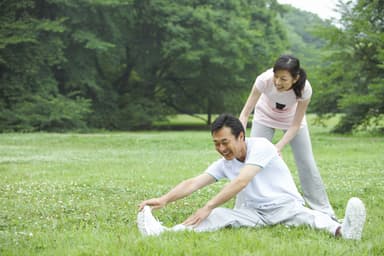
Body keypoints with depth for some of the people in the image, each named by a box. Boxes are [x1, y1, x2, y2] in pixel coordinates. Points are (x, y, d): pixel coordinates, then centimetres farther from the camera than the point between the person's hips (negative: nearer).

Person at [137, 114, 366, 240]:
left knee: (307, 215, -36)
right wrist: (164, 199, -23)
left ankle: (343, 230, -68)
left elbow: (241, 182, -26)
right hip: (252, 213, 4)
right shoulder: (224, 163, 6)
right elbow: (193, 183, -5)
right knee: (220, 215, -25)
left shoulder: (261, 146, -14)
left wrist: (208, 207, -32)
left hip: (285, 206, -3)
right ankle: (165, 233, -49)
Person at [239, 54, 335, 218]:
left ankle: (324, 212, 11)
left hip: (291, 119, 0)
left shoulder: (304, 89, -36)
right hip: (265, 117, 0)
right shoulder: (264, 80, -38)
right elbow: (245, 113, -34)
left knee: (307, 164, -1)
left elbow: (295, 125, -27)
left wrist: (279, 147, -40)